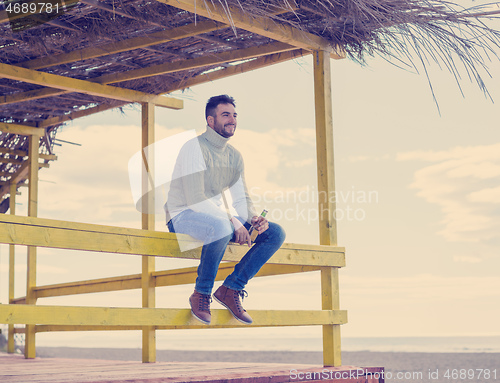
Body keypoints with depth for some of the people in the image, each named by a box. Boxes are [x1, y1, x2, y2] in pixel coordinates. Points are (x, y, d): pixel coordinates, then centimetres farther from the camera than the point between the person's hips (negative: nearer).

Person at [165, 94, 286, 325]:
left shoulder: (234, 156, 11)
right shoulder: (194, 148, -13)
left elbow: (241, 200, 11)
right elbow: (195, 199, -22)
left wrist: (253, 219, -12)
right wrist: (232, 221, -27)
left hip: (216, 216, 8)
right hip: (183, 217, -8)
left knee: (276, 233, -7)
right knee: (221, 227, -41)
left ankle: (231, 288, -7)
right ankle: (201, 294, -20)